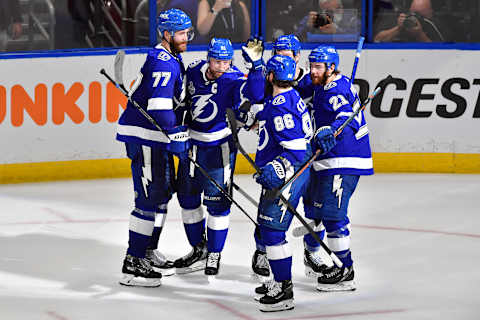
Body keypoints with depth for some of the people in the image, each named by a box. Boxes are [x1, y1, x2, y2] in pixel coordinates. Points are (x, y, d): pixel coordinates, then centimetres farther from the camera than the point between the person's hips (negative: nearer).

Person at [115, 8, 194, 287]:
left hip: (157, 137, 11)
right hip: (145, 136, -11)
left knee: (163, 191, 19)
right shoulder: (162, 61, -18)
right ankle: (133, 265, -11)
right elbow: (159, 105, -27)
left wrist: (181, 133, 27)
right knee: (150, 198, -11)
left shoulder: (172, 60, 17)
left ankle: (148, 252, 31)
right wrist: (177, 137, -28)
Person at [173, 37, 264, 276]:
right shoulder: (194, 71, -4)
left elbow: (255, 94, -39)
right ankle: (199, 249, 29)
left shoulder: (234, 80, -18)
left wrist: (256, 65, -48)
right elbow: (183, 99, 15)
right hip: (192, 144, 6)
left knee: (217, 202, -2)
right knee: (187, 197, 13)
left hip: (219, 147, -6)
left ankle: (214, 254, 14)